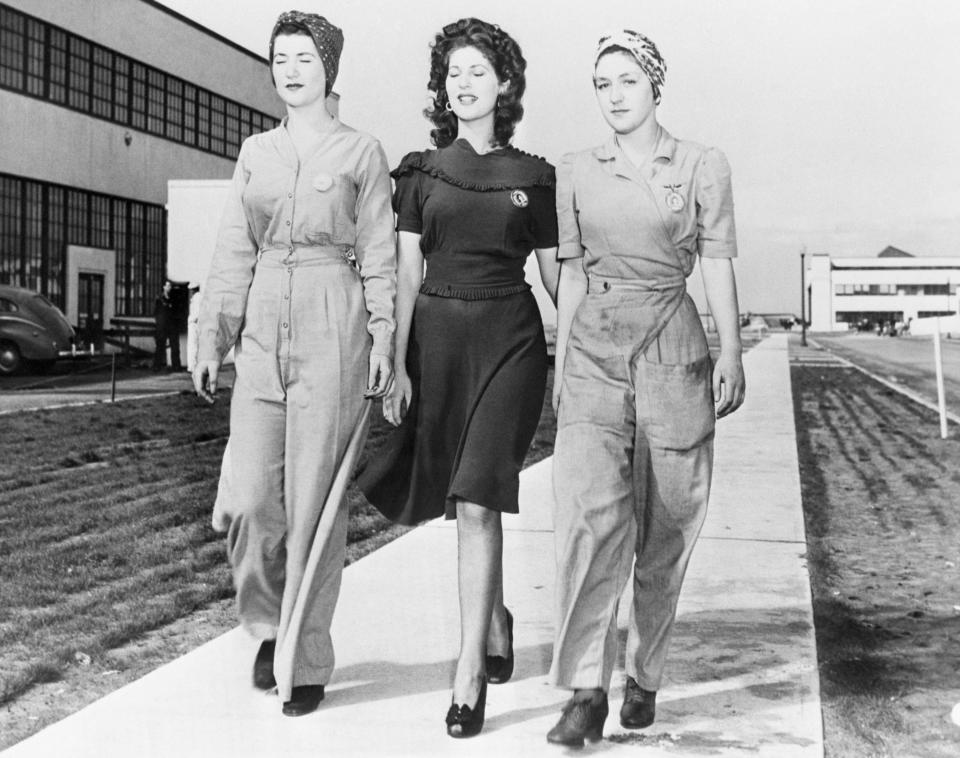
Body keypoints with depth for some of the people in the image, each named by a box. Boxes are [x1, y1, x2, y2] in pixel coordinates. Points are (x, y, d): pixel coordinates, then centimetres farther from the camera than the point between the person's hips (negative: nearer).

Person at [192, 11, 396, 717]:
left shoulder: (361, 152, 4)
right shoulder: (256, 152, 15)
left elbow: (379, 256, 2)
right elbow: (233, 253, 14)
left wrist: (382, 341, -7)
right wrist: (212, 339, 8)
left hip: (333, 330, -4)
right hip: (263, 331, 4)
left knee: (314, 500, -2)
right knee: (247, 500, -2)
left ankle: (306, 661, 9)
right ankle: (271, 624, 23)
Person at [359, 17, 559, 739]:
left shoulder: (533, 176, 6)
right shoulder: (421, 170, 8)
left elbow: (555, 271, 8)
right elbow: (406, 273, 5)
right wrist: (397, 363, -2)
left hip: (510, 339, -2)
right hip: (437, 334, 2)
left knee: (477, 502, -13)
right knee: (471, 502, 12)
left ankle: (470, 676, -11)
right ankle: (497, 620, 37)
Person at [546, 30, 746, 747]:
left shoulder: (703, 165, 5)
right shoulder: (576, 172, 11)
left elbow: (717, 266, 2)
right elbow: (573, 275, 13)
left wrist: (731, 354, -5)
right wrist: (561, 363, 11)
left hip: (673, 350, -1)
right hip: (595, 351, 1)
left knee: (665, 527, 4)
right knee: (589, 514, -14)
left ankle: (645, 676, 19)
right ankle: (586, 689, -13)